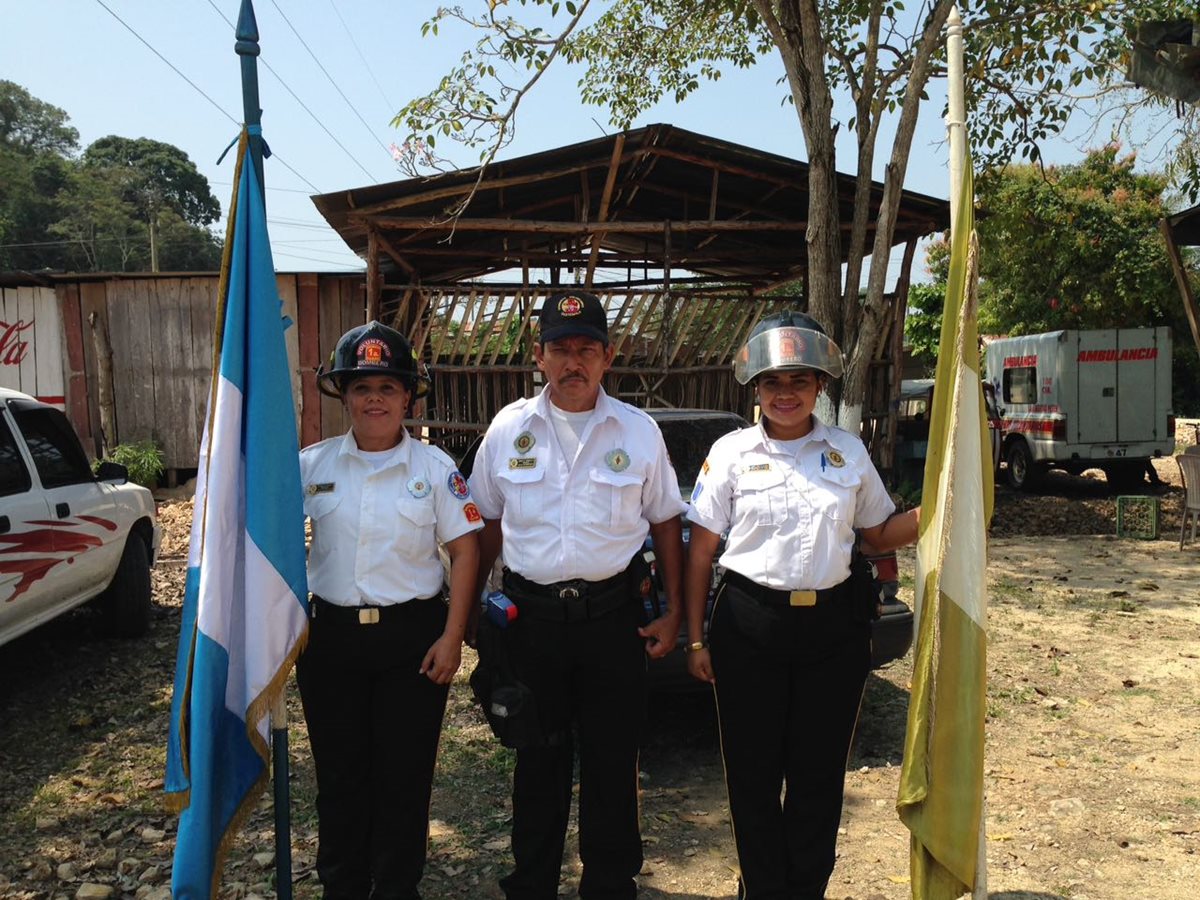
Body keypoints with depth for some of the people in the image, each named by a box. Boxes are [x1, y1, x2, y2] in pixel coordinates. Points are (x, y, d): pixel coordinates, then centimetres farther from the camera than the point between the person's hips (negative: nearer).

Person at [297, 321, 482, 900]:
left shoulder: (434, 468, -3)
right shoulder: (312, 465, 2)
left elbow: (464, 549, -3)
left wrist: (452, 638, -8)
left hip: (413, 636, -2)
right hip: (332, 635, 2)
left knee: (405, 776, 8)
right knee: (340, 774, 13)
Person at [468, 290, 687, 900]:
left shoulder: (638, 431, 0)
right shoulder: (508, 428, 2)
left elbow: (666, 522, 6)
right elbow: (488, 524, 9)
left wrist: (674, 611, 2)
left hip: (613, 614, 0)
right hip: (531, 614, 1)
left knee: (612, 758, 10)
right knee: (538, 756, 14)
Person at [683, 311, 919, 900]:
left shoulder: (849, 452, 7)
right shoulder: (732, 452, 1)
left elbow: (880, 535, 14)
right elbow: (700, 550, 1)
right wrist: (696, 639, -1)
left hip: (832, 626, 2)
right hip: (749, 625, -1)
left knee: (820, 770, 10)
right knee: (753, 770, 7)